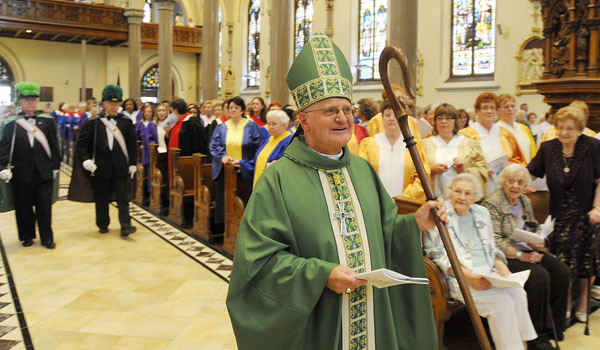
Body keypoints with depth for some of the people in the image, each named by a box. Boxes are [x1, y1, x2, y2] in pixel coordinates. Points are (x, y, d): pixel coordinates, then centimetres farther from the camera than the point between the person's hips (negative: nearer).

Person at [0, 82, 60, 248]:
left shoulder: (48, 121, 4)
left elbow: (54, 146, 6)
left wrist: (55, 167, 4)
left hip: (44, 172, 0)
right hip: (22, 173, 0)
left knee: (45, 206, 5)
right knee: (24, 207, 9)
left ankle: (47, 237, 17)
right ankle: (27, 236, 26)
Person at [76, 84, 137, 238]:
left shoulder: (126, 122, 4)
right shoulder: (92, 123, 1)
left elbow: (132, 145, 6)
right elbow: (81, 144, 1)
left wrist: (132, 164, 3)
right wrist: (86, 160, -14)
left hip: (121, 168, 0)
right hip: (101, 168, 0)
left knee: (123, 198, -1)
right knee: (101, 199, 10)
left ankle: (125, 227, -2)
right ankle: (103, 225, 25)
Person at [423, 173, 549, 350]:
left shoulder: (481, 212, 16)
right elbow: (439, 256, -11)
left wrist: (501, 267, 1)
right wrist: (469, 276, -19)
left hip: (488, 274, 6)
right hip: (459, 279, -6)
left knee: (518, 292, -17)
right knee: (501, 300, -23)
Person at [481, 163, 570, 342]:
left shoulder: (525, 201, 13)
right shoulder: (492, 203, -12)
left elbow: (535, 229, 21)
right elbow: (495, 242, -17)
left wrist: (537, 243, -2)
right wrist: (521, 256, -21)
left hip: (527, 251, 8)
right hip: (506, 256, -8)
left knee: (562, 272, -10)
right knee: (540, 276, -26)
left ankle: (554, 325, 4)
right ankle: (539, 331, -10)